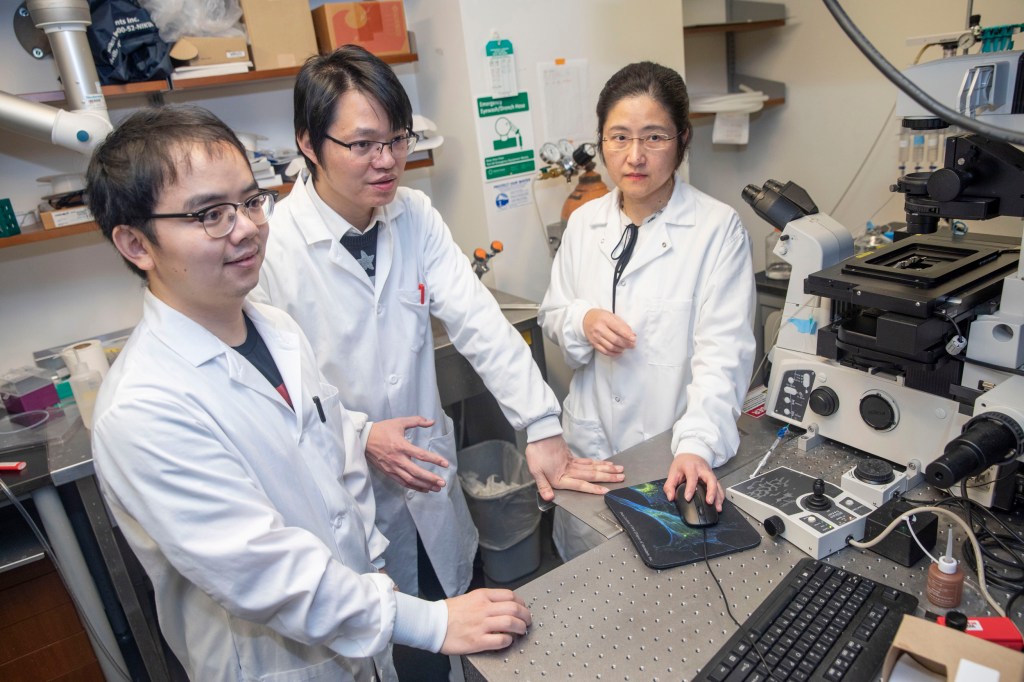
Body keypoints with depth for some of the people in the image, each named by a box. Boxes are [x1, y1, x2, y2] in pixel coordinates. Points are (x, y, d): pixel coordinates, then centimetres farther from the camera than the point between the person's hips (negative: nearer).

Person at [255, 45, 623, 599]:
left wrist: (542, 428, -19)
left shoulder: (415, 215, -5)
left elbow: (477, 320, -14)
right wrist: (358, 438, -24)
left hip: (429, 469, 4)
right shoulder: (270, 246, -19)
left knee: (461, 605, 24)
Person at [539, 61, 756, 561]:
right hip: (590, 443, 4)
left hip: (671, 451, -3)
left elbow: (723, 351, -18)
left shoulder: (718, 228, -12)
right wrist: (582, 320, -13)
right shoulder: (584, 223, 2)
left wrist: (696, 446, -31)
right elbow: (552, 314, 10)